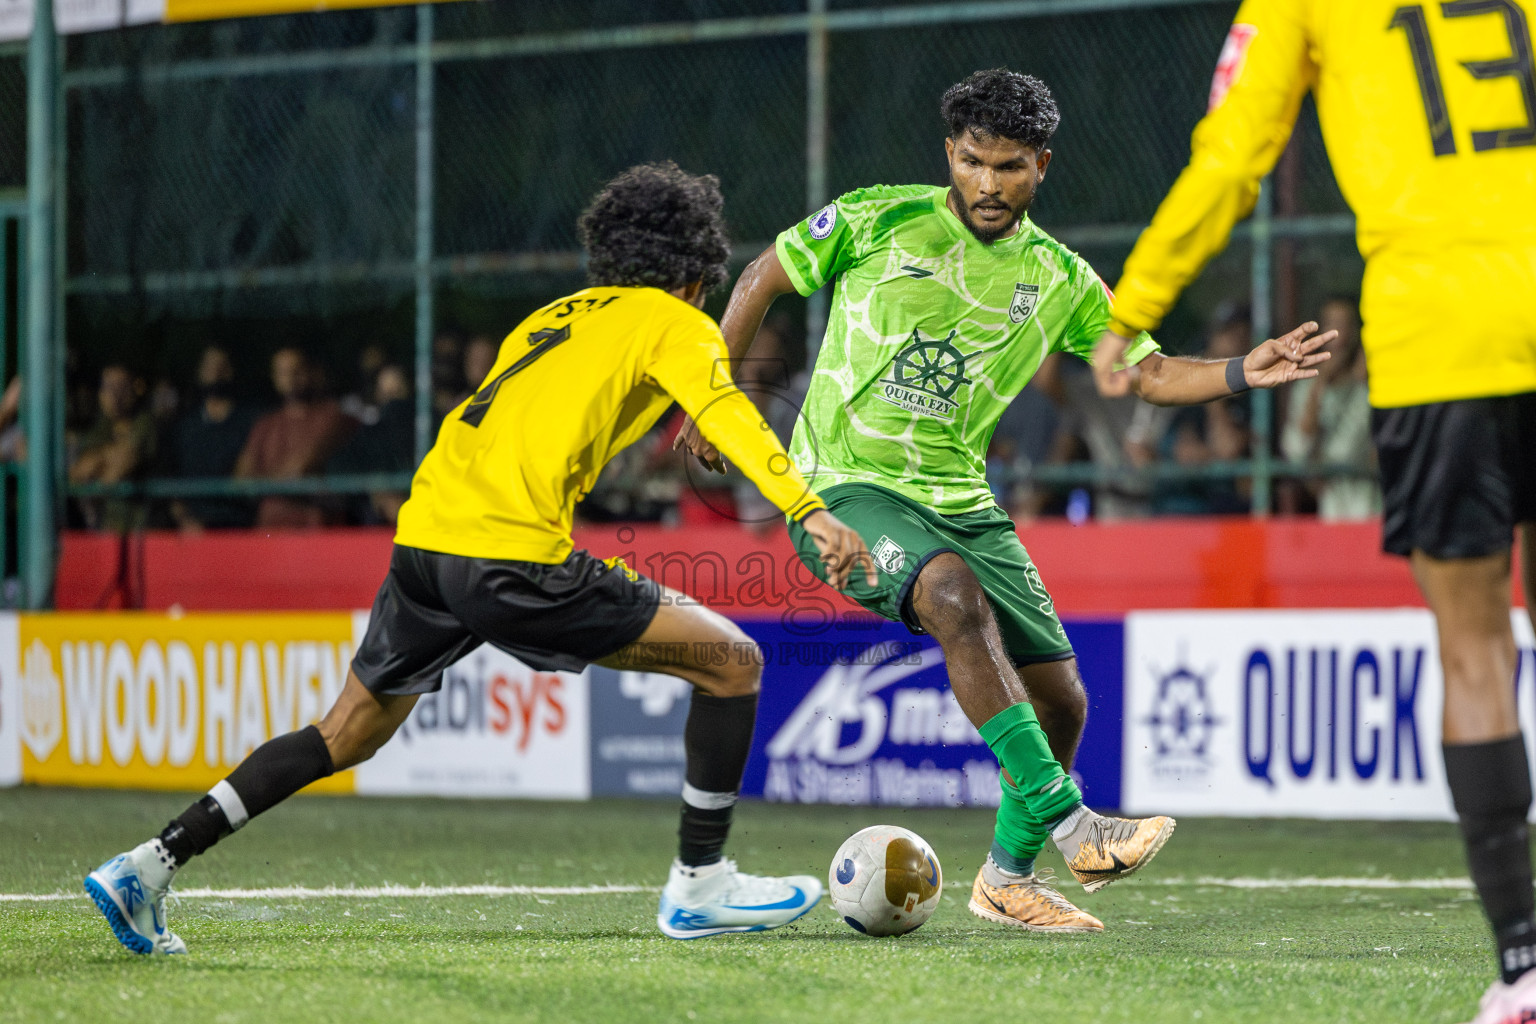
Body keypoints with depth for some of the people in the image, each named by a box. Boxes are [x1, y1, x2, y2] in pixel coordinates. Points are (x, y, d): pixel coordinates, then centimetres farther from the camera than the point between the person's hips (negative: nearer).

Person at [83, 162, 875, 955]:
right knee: (732, 662, 3)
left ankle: (151, 864, 14)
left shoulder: (554, 317, 30)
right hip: (510, 551, -7)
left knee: (347, 735, 21)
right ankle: (699, 887, 7)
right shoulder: (674, 323, 8)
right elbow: (722, 410, -11)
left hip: (425, 534, 8)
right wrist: (809, 510, -22)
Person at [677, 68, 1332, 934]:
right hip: (845, 488, -5)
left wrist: (1242, 374, -15)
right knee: (956, 596, -35)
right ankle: (1067, 820, -37)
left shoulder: (1059, 279, 6)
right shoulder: (879, 221, -5)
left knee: (1060, 699, 1)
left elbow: (1151, 372, 3)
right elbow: (764, 278, 7)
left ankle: (1009, 876, 24)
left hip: (959, 499, 5)